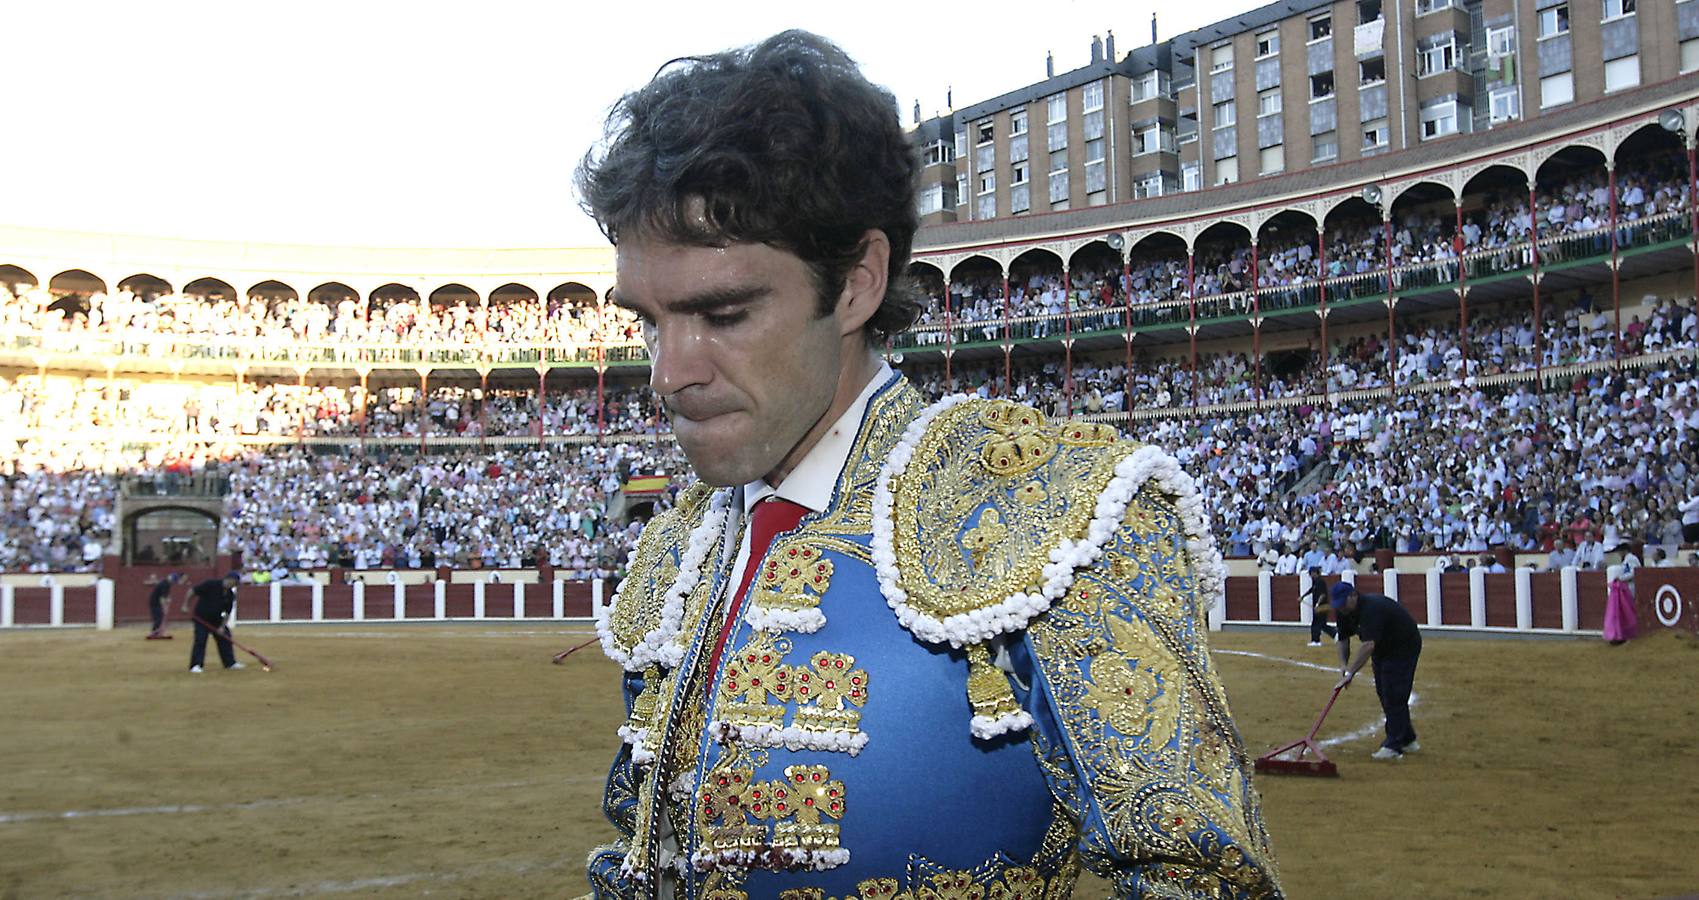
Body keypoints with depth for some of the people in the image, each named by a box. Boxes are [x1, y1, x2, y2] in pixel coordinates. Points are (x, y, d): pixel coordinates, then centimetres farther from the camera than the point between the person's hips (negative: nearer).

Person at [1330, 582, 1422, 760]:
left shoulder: (1371, 608, -36)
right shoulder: (1343, 612, -9)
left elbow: (1368, 645, -45)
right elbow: (1343, 639, 1)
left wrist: (1350, 673, -48)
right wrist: (1343, 664, -17)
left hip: (1404, 647, -9)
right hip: (1382, 648, 9)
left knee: (1394, 696, -14)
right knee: (1384, 693, 12)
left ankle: (1394, 745, -11)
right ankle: (1407, 740, 24)